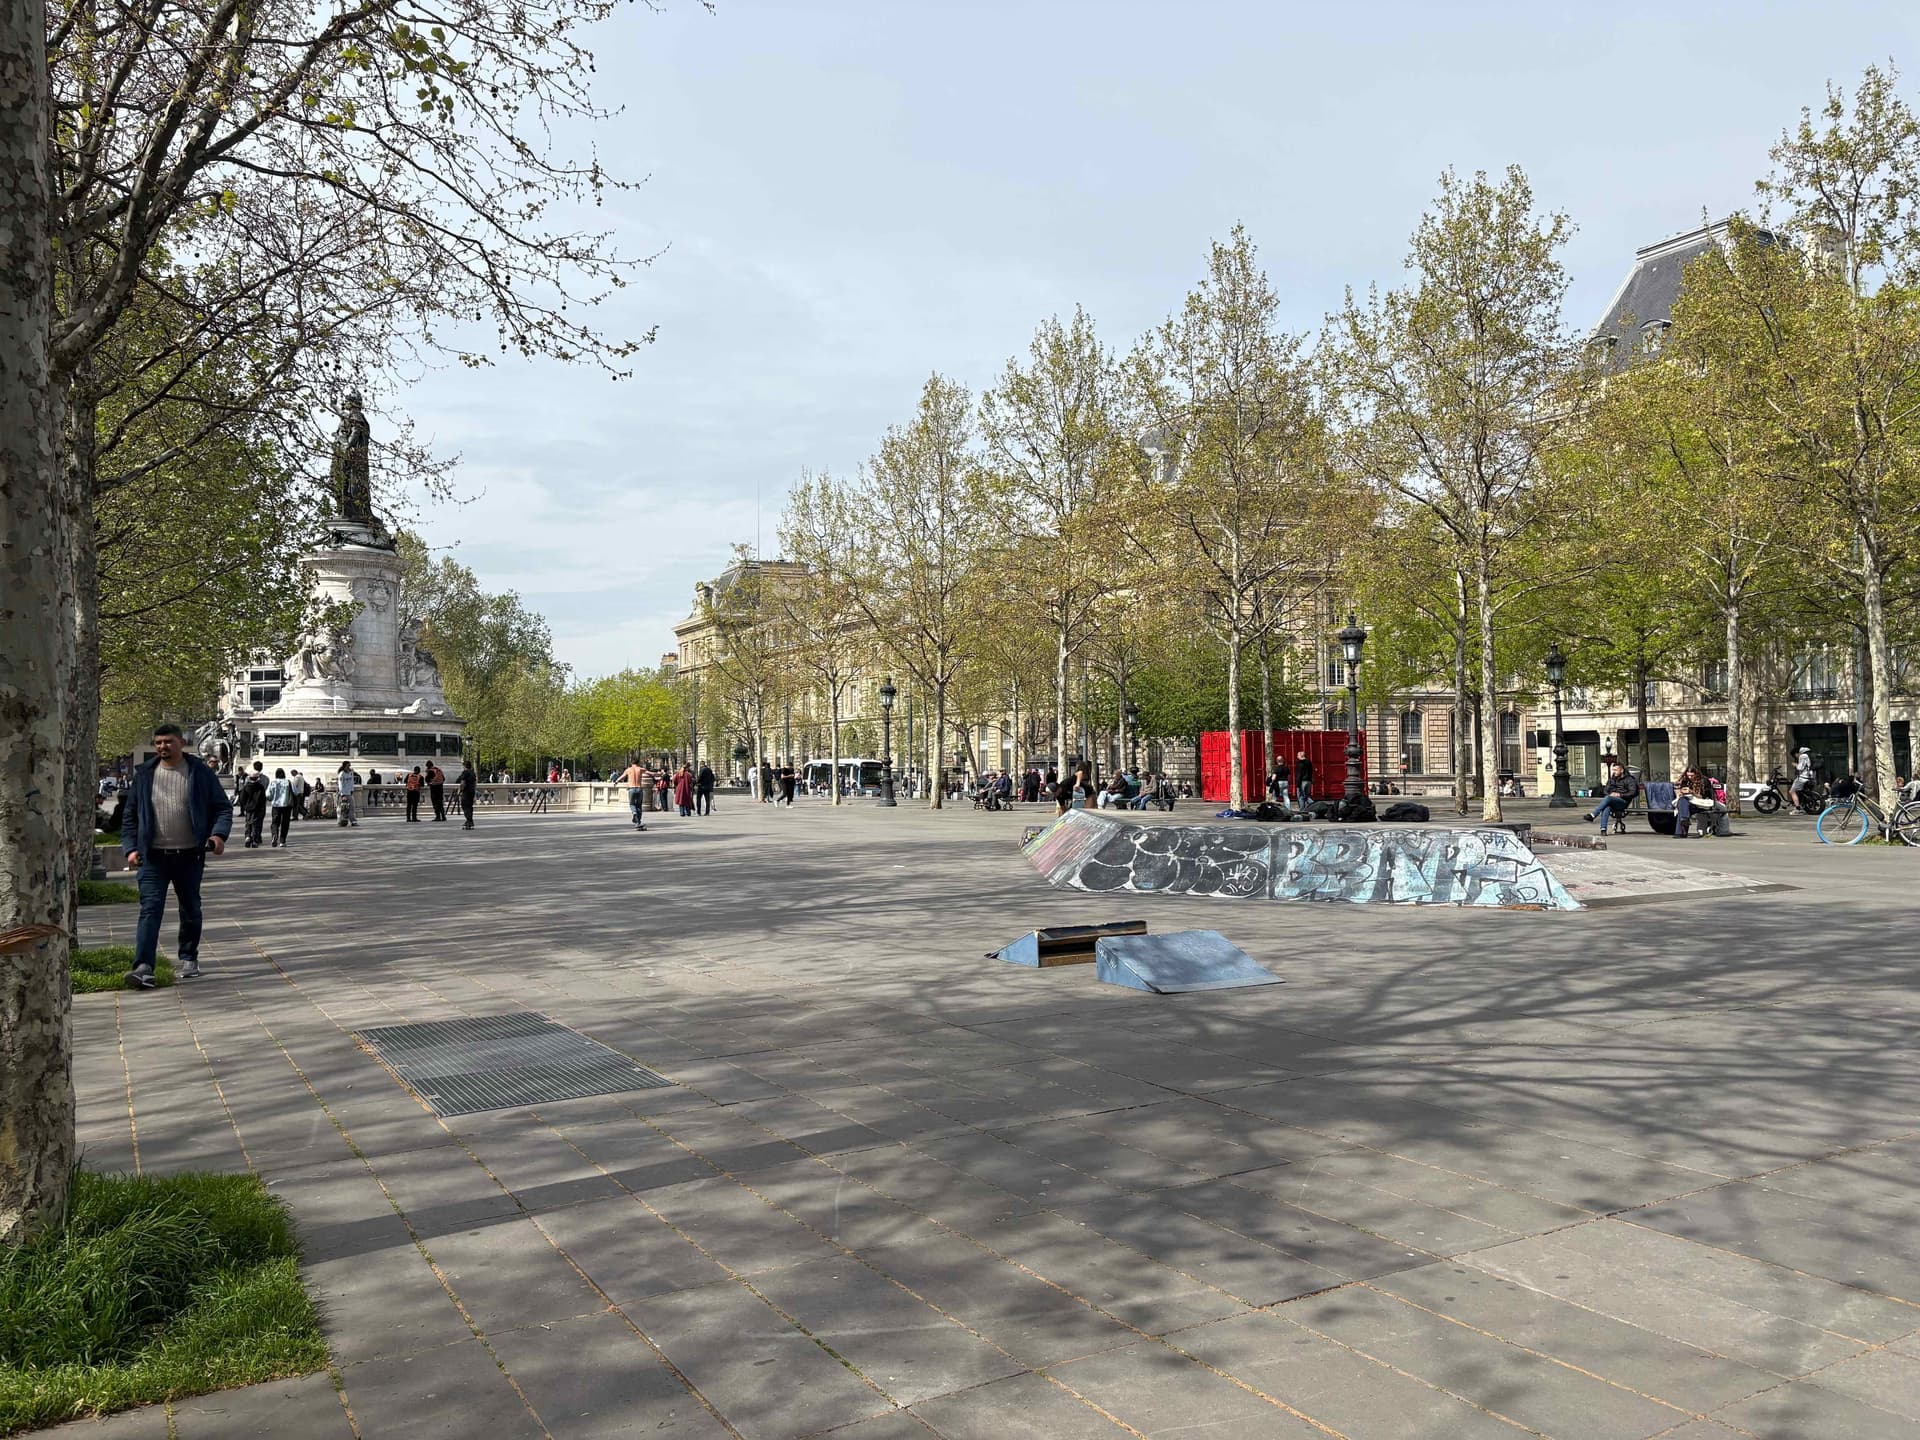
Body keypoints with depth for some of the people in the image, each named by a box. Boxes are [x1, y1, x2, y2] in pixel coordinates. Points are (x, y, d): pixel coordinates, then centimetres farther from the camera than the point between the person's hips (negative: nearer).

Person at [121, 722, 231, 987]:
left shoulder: (200, 772, 1)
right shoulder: (145, 775, 6)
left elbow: (223, 807, 3)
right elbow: (130, 816, 11)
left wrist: (219, 834, -15)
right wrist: (130, 848, 0)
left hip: (190, 856, 0)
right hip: (153, 857, 0)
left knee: (190, 910, 12)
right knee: (150, 909, -11)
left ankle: (188, 959, 28)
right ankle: (143, 967, -17)